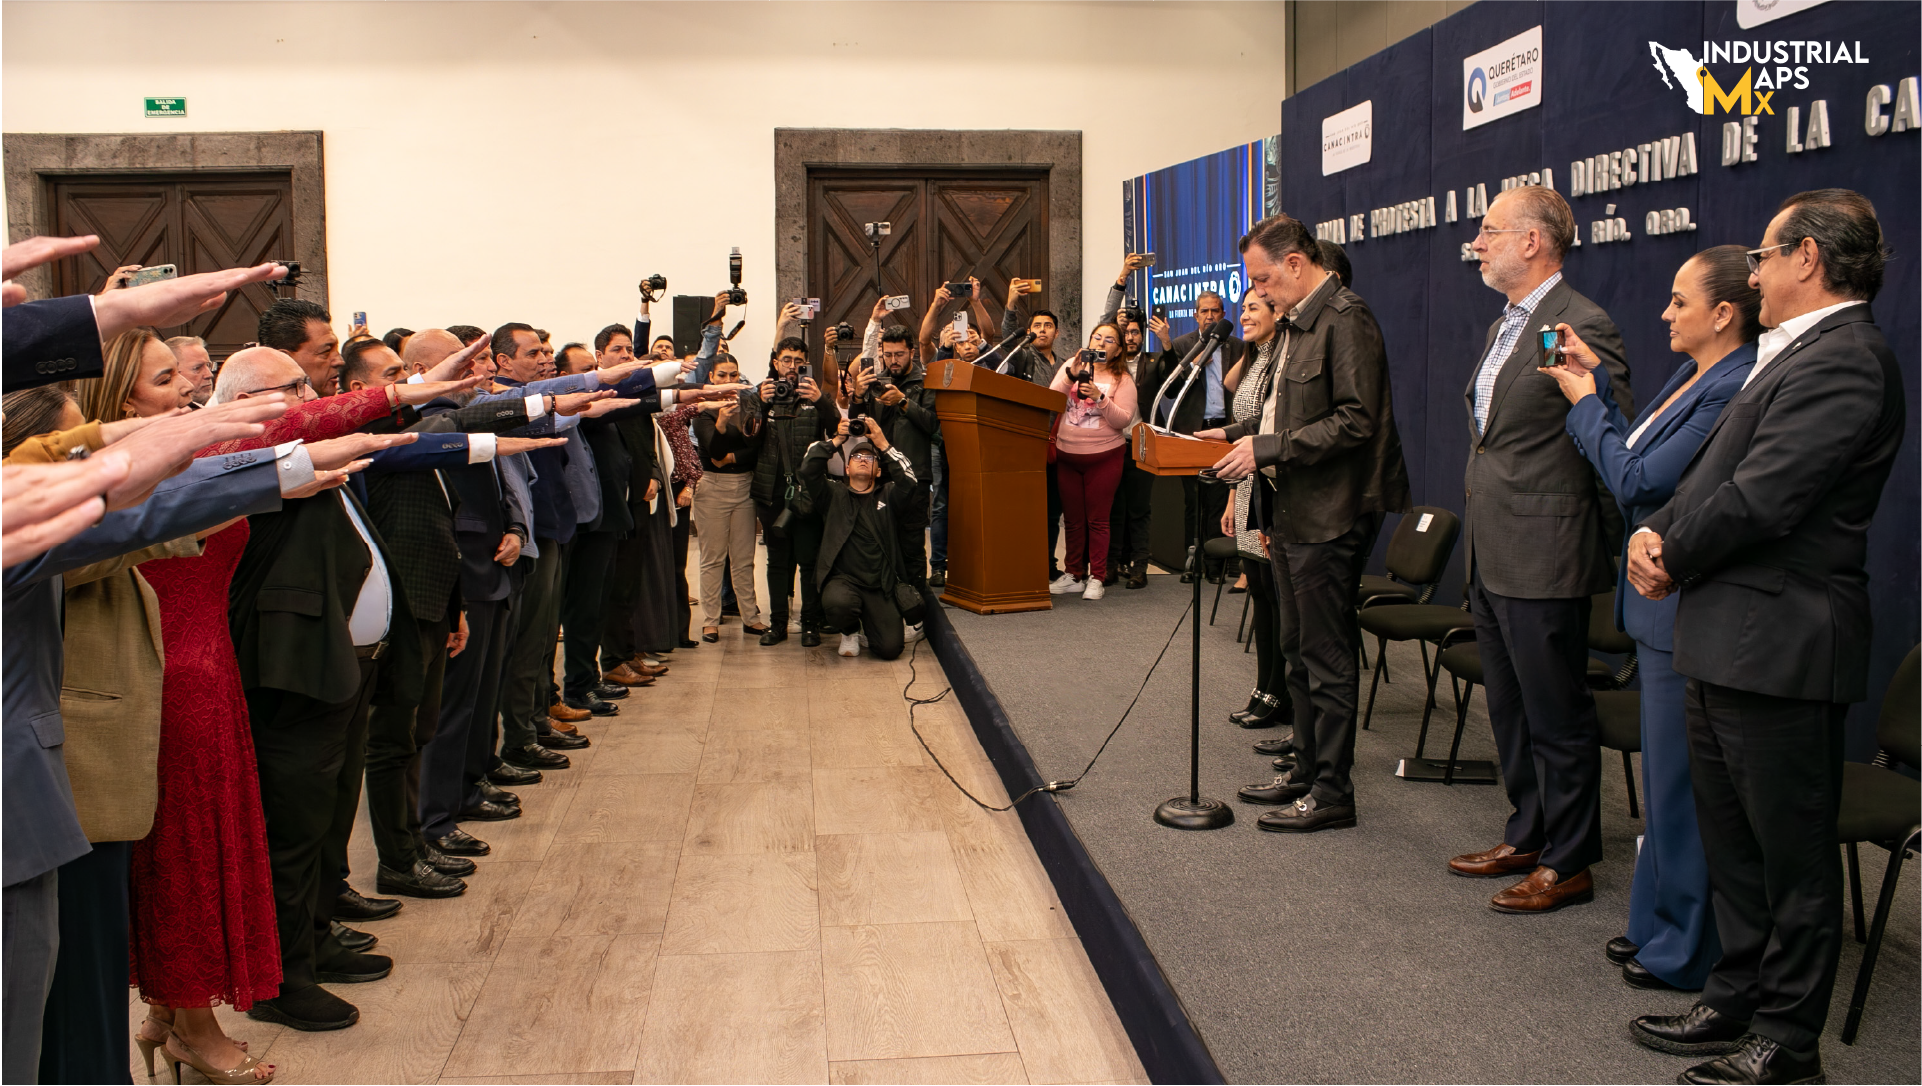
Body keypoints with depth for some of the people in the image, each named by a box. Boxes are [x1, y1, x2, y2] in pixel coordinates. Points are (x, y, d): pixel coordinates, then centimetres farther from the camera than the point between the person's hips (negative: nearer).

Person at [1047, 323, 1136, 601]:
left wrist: (1100, 398, -21)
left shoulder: (1122, 379, 0)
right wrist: (1071, 376, -16)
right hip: (1067, 455, 3)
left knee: (1097, 520, 0)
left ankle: (1096, 578, 7)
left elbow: (1123, 419, -9)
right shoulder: (1070, 367, 7)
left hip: (1104, 456, -3)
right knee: (1074, 520, 9)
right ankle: (1074, 575, 19)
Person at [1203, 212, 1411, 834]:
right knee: (1298, 649, 17)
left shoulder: (1346, 320, -15)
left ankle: (1332, 793, 8)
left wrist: (1268, 448, -22)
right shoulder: (1296, 322, 15)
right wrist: (1236, 433, 10)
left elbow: (1356, 421, -22)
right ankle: (1307, 770, 29)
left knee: (1327, 657, -2)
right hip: (1292, 513, 10)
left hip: (1329, 518, -10)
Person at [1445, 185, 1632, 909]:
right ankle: (1527, 836, 33)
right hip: (1491, 555, 10)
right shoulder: (1505, 326, 15)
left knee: (1558, 717, 2)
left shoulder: (1581, 327, -16)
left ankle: (1568, 864, 15)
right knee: (1510, 711, 19)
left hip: (1542, 559, -10)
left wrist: (1610, 538, -11)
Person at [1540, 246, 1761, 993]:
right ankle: (1660, 925, 33)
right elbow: (1638, 458, 14)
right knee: (1667, 774, 19)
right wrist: (1596, 381, 12)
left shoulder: (1735, 391, -20)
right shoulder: (1692, 380, 11)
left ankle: (1686, 952, 16)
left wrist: (1585, 402, -7)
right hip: (1663, 602, 10)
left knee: (1681, 781, 1)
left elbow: (1639, 481, -20)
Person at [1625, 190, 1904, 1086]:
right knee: (1732, 844, 20)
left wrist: (1672, 557, -9)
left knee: (1792, 855, 4)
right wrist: (1656, 532, -3)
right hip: (1729, 642, 10)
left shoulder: (1843, 360, -18)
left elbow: (1760, 498, -24)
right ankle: (1736, 1003, 34)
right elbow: (1714, 471, 15)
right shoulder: (1795, 353, 16)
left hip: (1779, 647, -10)